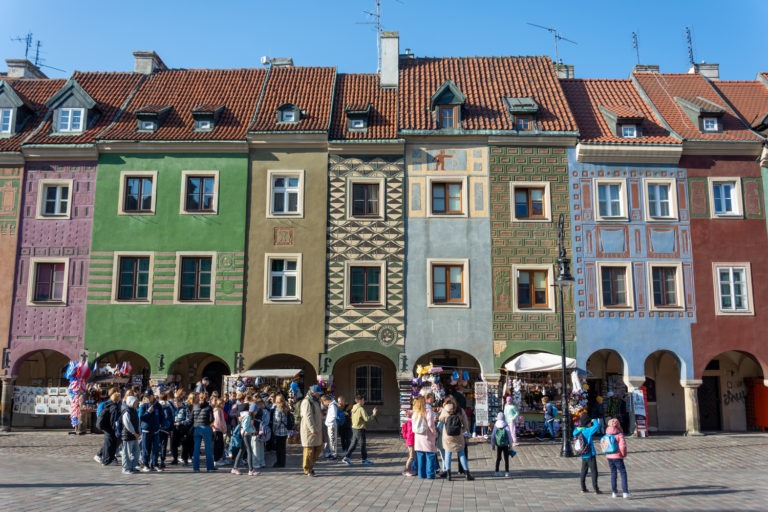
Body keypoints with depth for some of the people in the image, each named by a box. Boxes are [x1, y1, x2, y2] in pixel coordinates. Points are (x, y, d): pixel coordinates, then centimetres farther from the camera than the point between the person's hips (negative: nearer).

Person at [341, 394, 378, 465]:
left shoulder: (354, 408, 9)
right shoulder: (361, 409, -17)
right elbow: (366, 419, -20)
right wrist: (374, 414, -10)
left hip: (354, 428, 8)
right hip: (360, 429, -8)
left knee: (353, 444, 12)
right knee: (362, 444, 4)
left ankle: (346, 457, 6)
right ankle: (365, 459, 14)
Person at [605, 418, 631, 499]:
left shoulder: (607, 434, 4)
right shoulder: (619, 434, -13)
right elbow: (622, 446, -18)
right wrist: (623, 454, -3)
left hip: (609, 456, 6)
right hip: (617, 457, -6)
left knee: (613, 473, 15)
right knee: (623, 474, 1)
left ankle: (614, 492, 19)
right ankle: (625, 492, -5)